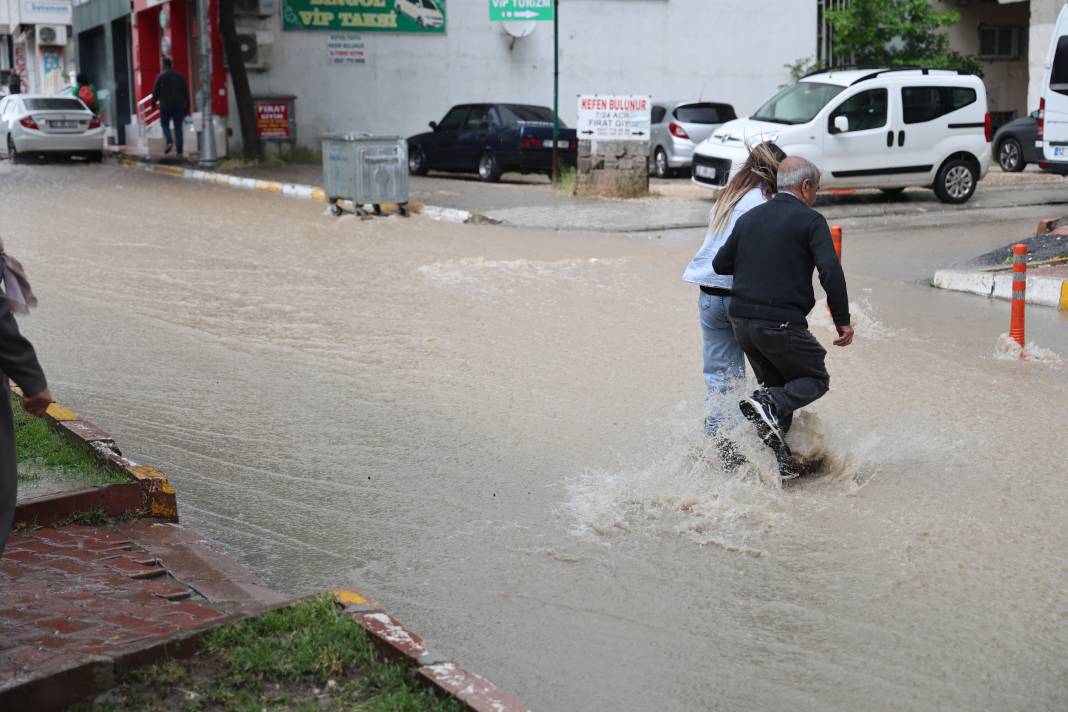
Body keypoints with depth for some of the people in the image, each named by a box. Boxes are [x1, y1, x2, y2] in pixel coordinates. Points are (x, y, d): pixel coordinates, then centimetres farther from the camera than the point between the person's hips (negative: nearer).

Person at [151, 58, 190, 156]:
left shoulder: (161, 76, -5)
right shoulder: (180, 76, 8)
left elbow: (156, 91, -5)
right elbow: (186, 92, 9)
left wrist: (154, 102, 9)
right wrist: (187, 106, 14)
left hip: (165, 105, -3)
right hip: (179, 105, 3)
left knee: (165, 124, 12)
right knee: (178, 127, 4)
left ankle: (169, 141, -13)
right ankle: (179, 150, -1)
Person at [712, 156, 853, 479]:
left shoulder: (749, 218, 13)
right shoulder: (810, 221, -5)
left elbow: (719, 264, 15)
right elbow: (830, 271, -16)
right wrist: (842, 319, -10)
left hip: (741, 321, 6)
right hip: (782, 324, -6)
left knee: (777, 384, 20)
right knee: (816, 380, 12)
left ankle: (777, 461, 14)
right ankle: (768, 404, -14)